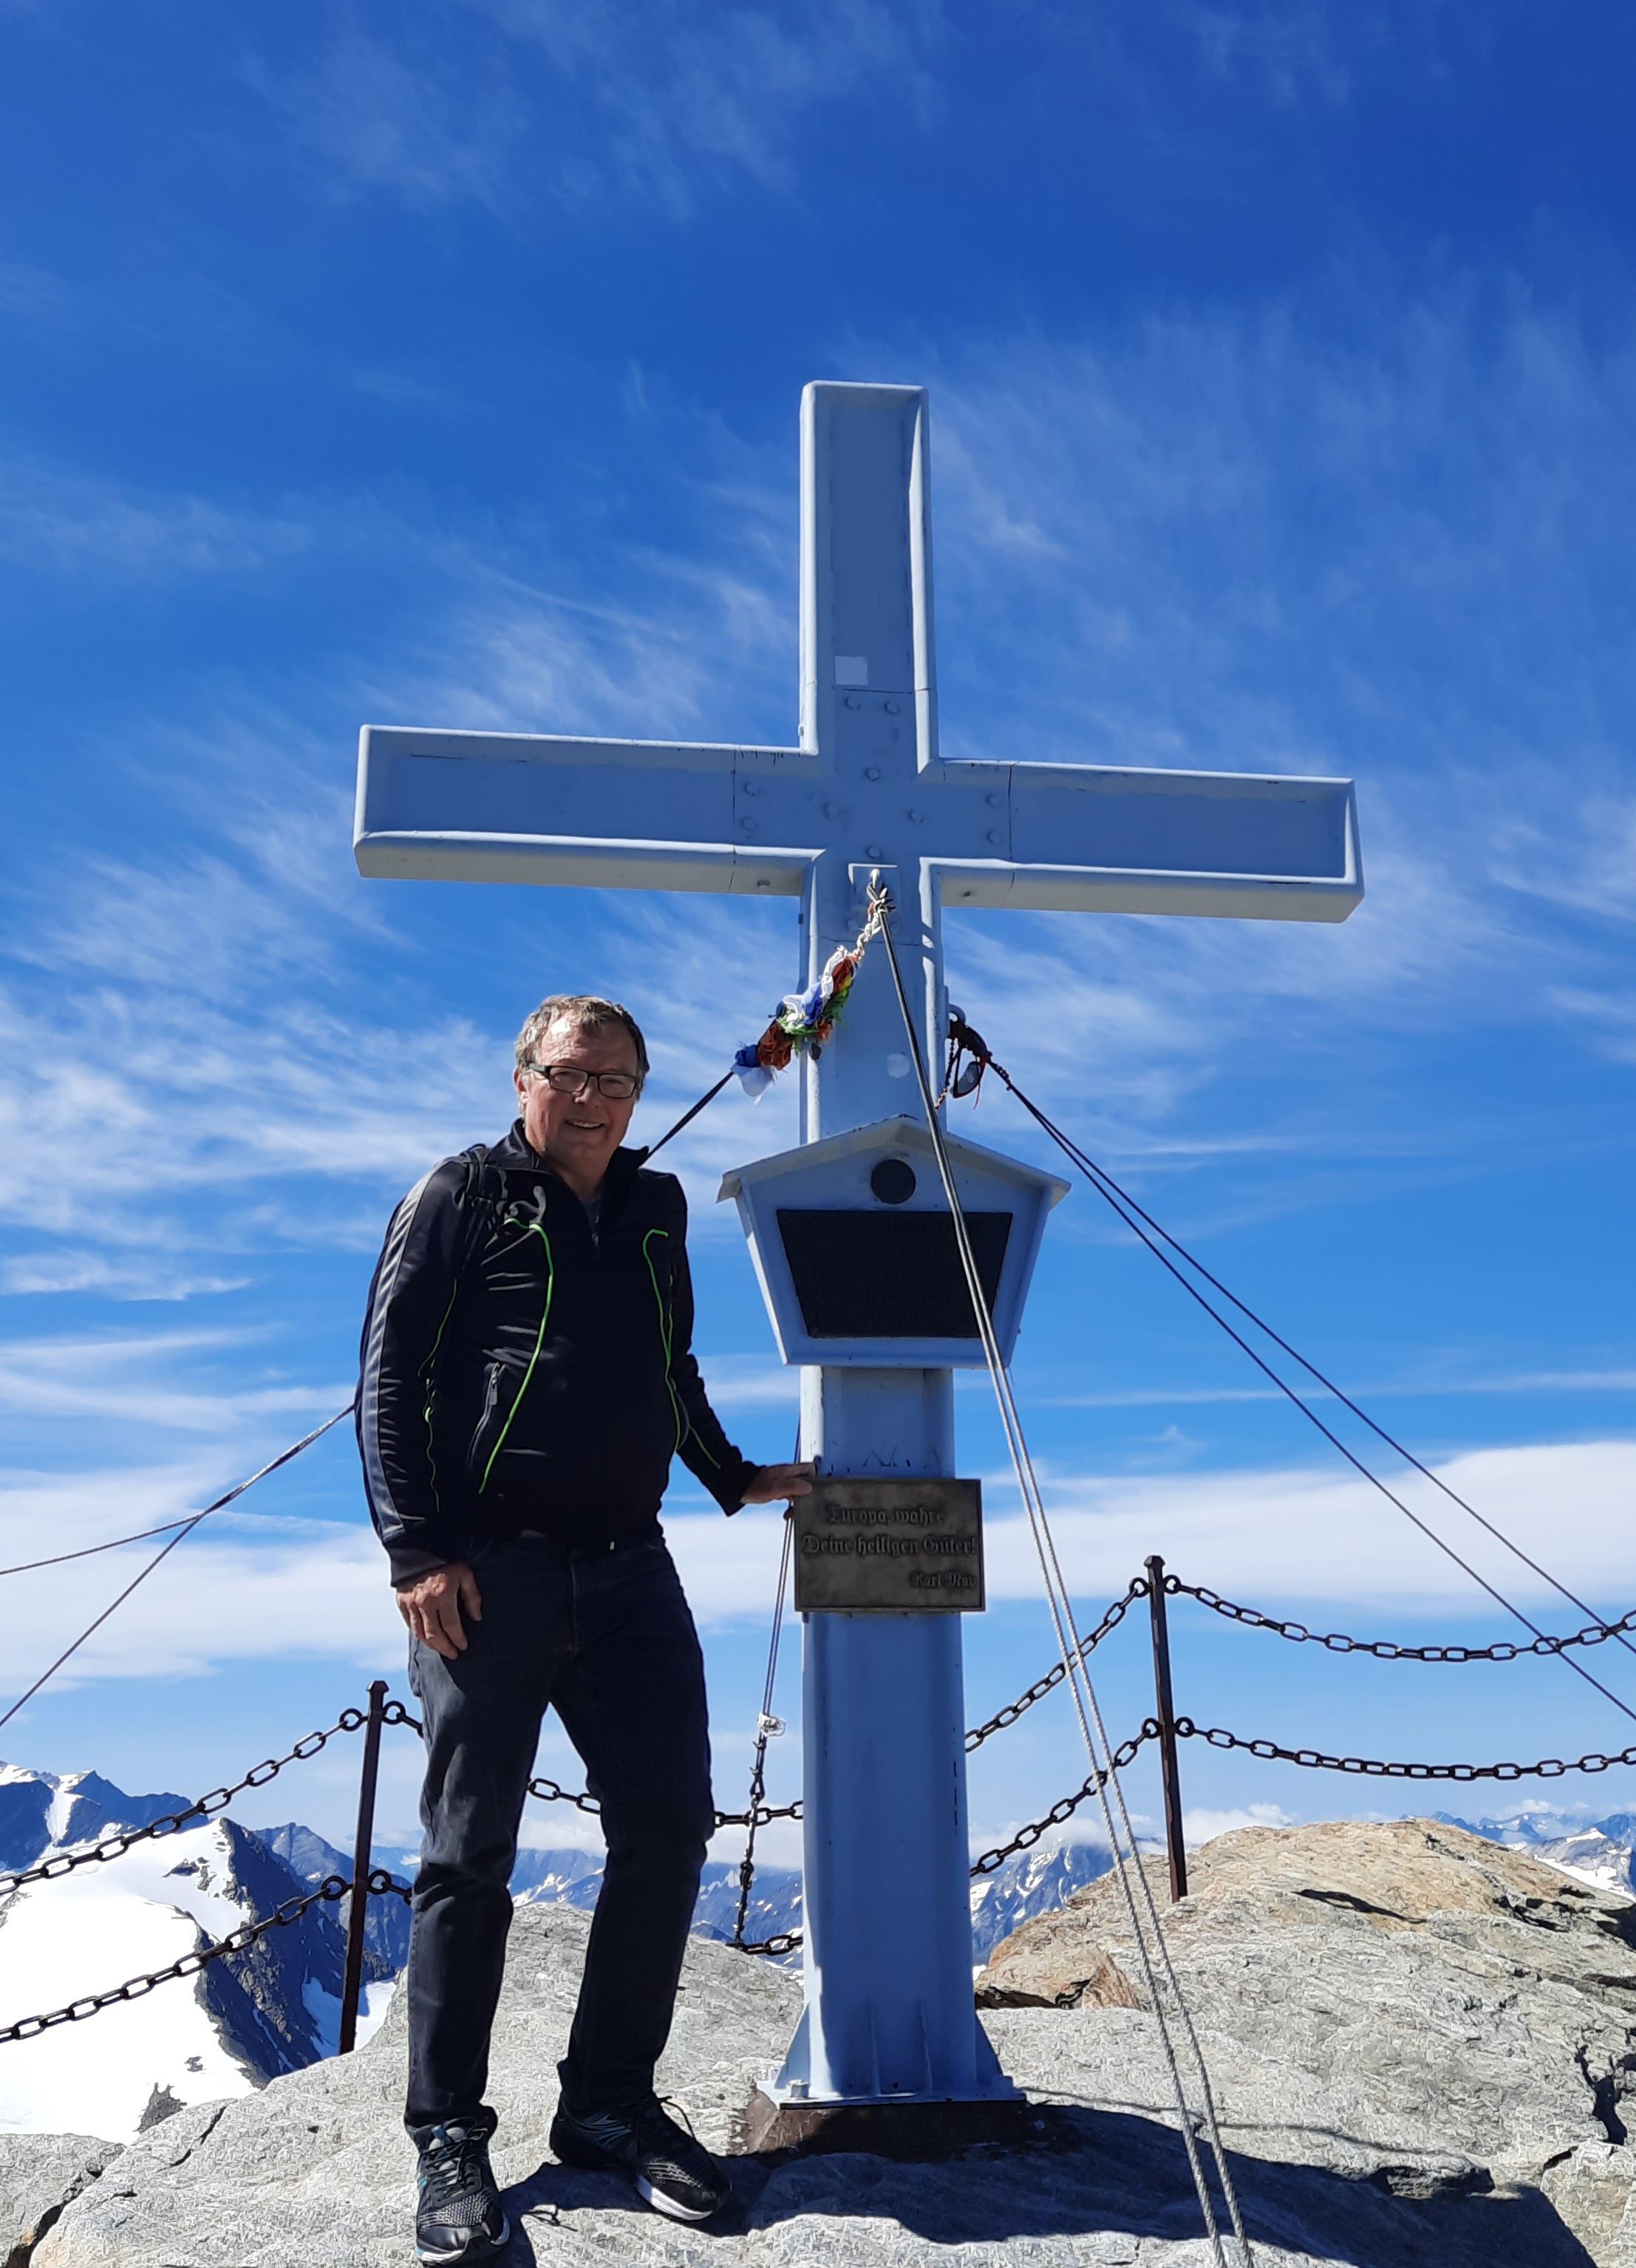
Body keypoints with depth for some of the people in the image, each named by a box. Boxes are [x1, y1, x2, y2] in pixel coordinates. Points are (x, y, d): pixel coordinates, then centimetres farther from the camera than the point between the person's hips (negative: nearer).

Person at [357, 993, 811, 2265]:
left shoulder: (657, 1209, 17)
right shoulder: (464, 1195, 1)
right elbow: (390, 1375, -4)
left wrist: (734, 1479, 22)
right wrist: (416, 1547, -11)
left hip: (628, 1569, 6)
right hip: (488, 1572, -5)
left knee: (669, 1829, 4)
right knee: (471, 1855, 1)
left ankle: (611, 2107, 20)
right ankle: (451, 2142, 14)